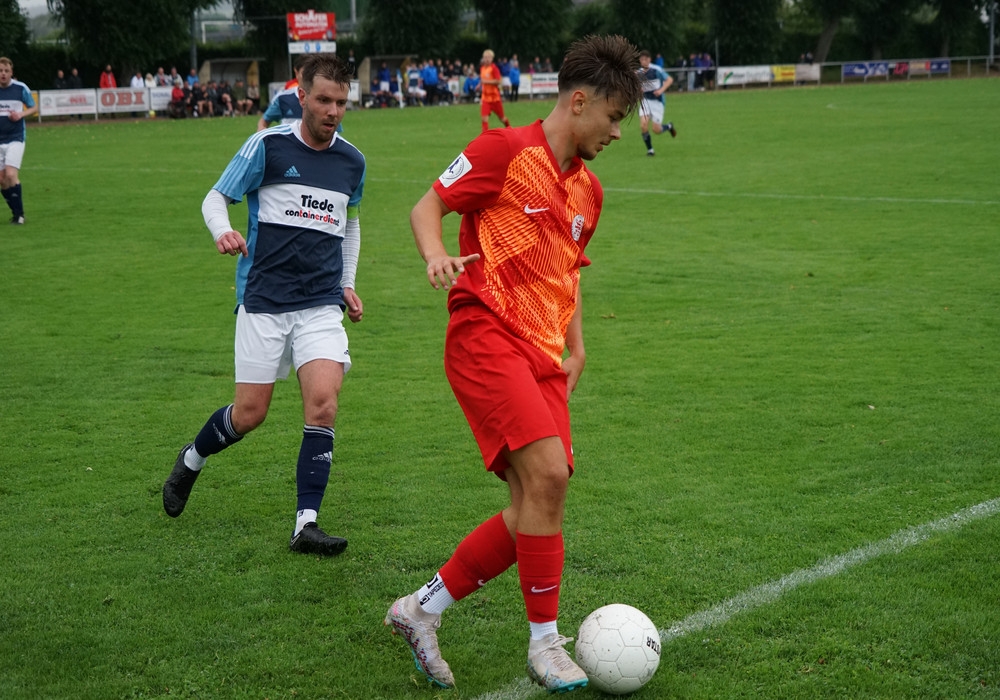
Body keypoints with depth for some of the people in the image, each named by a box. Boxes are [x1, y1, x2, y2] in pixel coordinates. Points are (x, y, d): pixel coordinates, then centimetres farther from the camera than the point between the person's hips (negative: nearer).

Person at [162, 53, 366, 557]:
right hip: (263, 301, -2)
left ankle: (305, 525, -10)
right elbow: (216, 197, 2)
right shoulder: (267, 145, -4)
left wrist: (347, 285, 18)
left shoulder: (351, 161, 10)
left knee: (323, 404, -16)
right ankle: (192, 459, 33)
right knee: (249, 415, 0)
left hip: (322, 306, 3)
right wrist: (223, 232, -20)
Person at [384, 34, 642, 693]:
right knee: (546, 473, -22)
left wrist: (576, 350, 18)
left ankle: (422, 609, 17)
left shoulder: (587, 190, 18)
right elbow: (427, 206, -1)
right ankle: (546, 641, -8)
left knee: (537, 506, 1)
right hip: (486, 336, -8)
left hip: (542, 358, 8)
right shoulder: (505, 151, -4)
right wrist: (437, 255, -22)